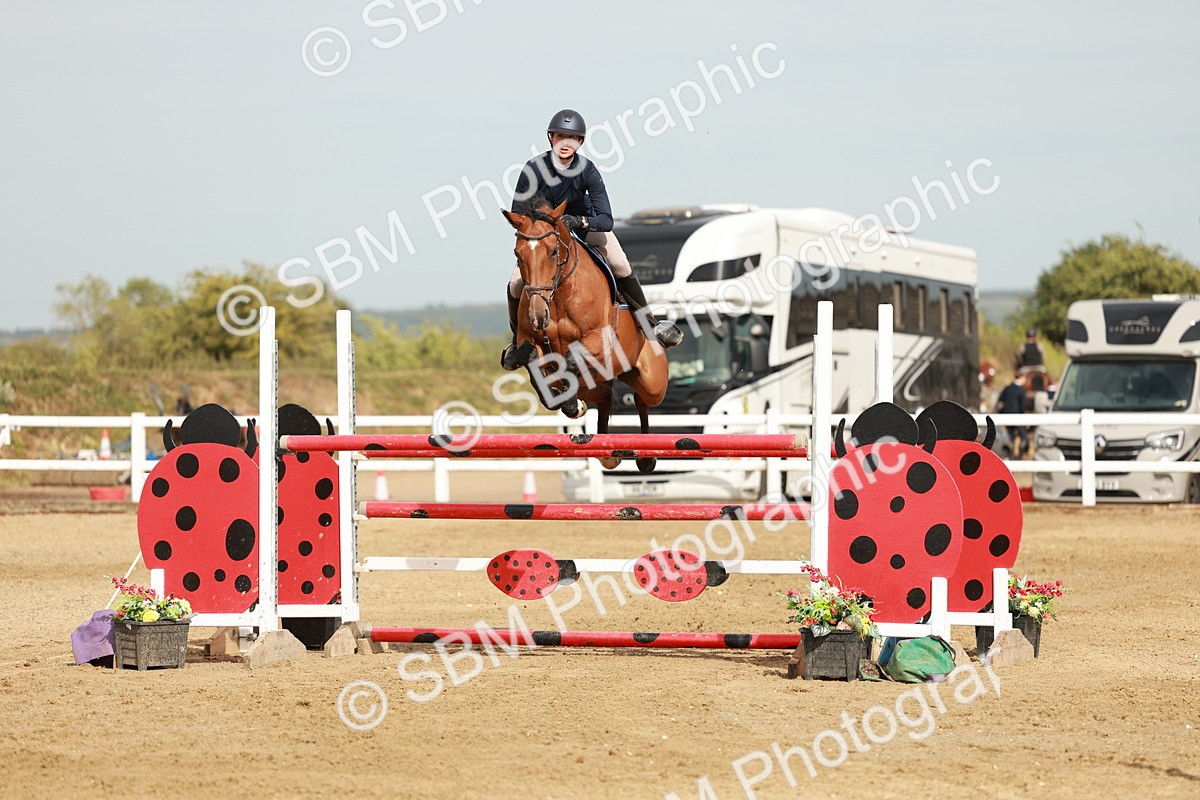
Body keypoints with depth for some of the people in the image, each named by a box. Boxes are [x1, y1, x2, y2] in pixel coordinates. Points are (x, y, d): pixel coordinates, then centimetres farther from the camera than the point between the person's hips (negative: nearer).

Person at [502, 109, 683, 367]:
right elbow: (517, 215, -18)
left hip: (585, 224, 0)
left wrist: (580, 222, -49)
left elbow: (606, 220, -31)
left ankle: (650, 323, -3)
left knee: (621, 267, -20)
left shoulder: (587, 171, -27)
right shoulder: (534, 169, -27)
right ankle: (517, 338, 12)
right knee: (516, 285, -15)